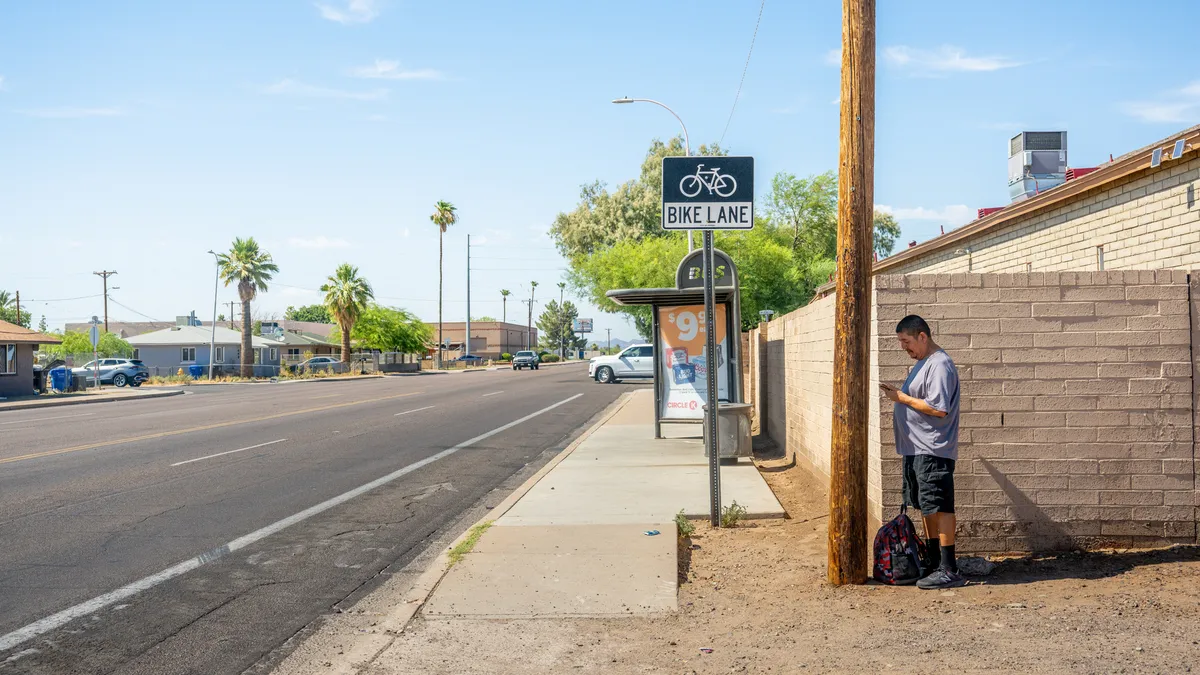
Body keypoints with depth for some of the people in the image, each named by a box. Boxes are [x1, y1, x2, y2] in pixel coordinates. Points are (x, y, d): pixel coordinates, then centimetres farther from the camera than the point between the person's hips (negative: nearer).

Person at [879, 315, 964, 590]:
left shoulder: (940, 365, -16)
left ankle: (949, 570, -6)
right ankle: (933, 561, 25)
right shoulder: (922, 363, 17)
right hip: (916, 448, 11)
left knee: (939, 507, -8)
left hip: (933, 450, -11)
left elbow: (939, 408, -24)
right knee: (927, 508, 16)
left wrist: (902, 398, -17)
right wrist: (900, 415, 13)